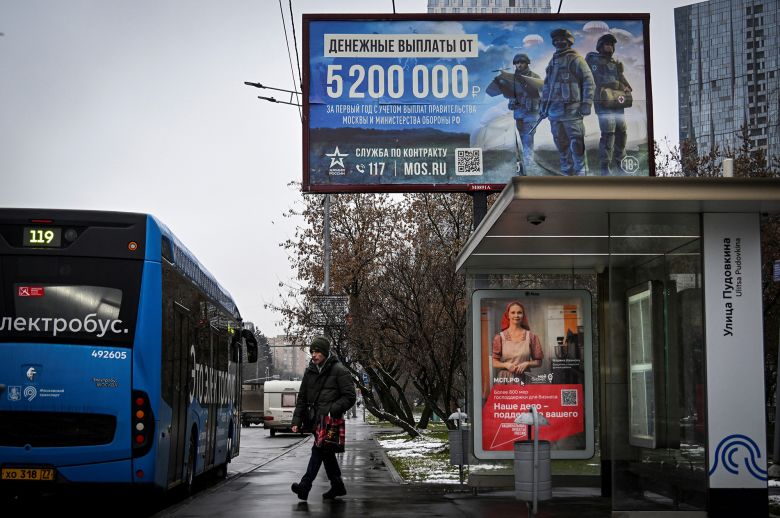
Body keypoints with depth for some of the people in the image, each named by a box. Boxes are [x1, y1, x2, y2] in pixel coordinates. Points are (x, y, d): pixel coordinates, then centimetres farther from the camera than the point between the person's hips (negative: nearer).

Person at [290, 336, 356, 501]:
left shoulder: (339, 371, -7)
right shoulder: (310, 372, 13)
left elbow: (350, 397, -10)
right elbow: (302, 398, 15)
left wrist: (331, 410, -20)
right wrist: (296, 421, 6)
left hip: (331, 420, -7)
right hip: (316, 419, 7)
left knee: (318, 449, -16)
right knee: (326, 452, 12)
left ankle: (305, 485, -21)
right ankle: (337, 486, 23)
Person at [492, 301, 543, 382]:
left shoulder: (531, 337, 6)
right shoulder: (499, 337, 5)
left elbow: (538, 362, 9)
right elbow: (493, 362, 5)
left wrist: (527, 364, -7)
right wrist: (506, 365, -11)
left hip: (525, 379, 0)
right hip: (505, 379, 0)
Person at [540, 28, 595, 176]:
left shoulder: (576, 60, -4)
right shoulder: (553, 62, 17)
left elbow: (589, 82, -7)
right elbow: (546, 85, 23)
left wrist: (586, 103, -14)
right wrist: (544, 104, 18)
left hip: (571, 109, -7)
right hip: (554, 109, 7)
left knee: (576, 143, -9)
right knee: (560, 143, 10)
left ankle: (580, 173, -4)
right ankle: (566, 172, 18)